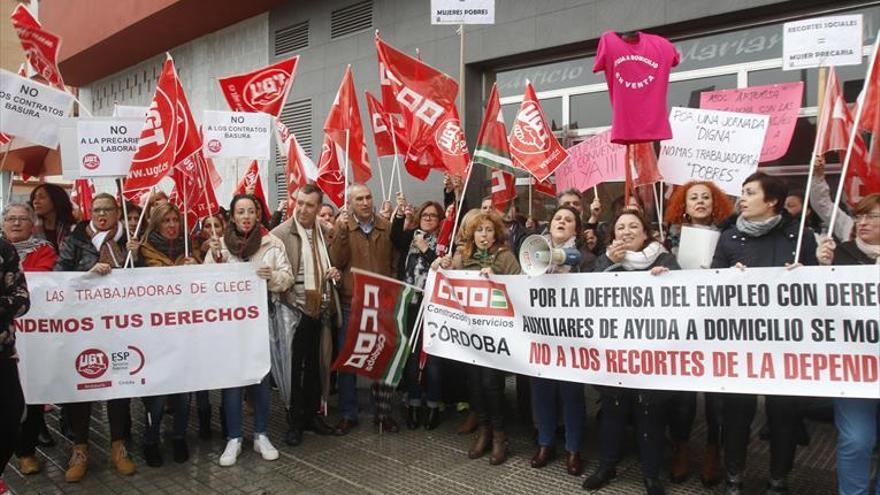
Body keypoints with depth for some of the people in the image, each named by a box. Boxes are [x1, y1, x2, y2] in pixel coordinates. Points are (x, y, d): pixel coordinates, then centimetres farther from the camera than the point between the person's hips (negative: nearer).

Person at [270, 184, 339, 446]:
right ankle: (294, 422, 19)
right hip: (296, 310, -5)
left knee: (315, 365, 15)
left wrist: (333, 273, 1)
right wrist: (288, 303, -21)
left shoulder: (325, 232, 7)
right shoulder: (280, 234, -10)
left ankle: (312, 415, 29)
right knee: (294, 366, 5)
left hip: (321, 308, 5)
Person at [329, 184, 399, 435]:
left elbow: (395, 262, 7)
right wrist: (341, 232, -19)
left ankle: (383, 412, 21)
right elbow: (336, 261, -10)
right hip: (350, 304, -1)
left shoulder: (386, 227, 4)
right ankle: (348, 414, 20)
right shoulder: (342, 227, 1)